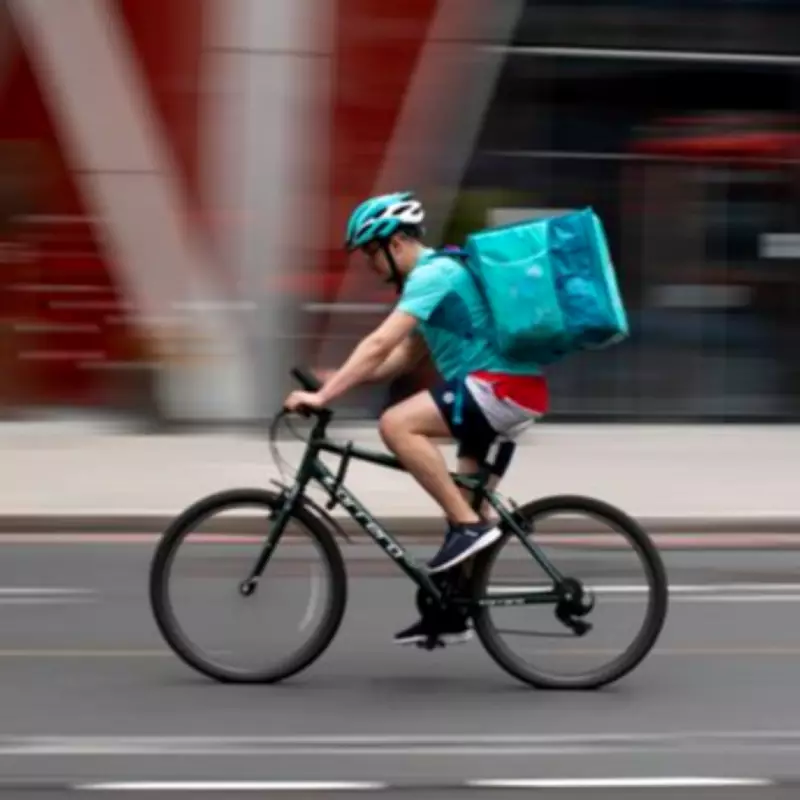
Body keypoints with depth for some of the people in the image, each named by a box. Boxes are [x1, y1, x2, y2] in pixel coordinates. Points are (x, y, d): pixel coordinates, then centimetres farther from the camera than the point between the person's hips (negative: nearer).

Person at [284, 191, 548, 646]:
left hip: (501, 386, -11)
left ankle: (470, 526, -18)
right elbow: (404, 357, 24)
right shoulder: (435, 274, 20)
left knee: (397, 425, -21)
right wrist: (342, 380, 12)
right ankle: (451, 613, 21)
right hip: (510, 392, 11)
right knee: (467, 504, 14)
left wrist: (324, 395, -23)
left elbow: (380, 343, -21)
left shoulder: (433, 274, -12)